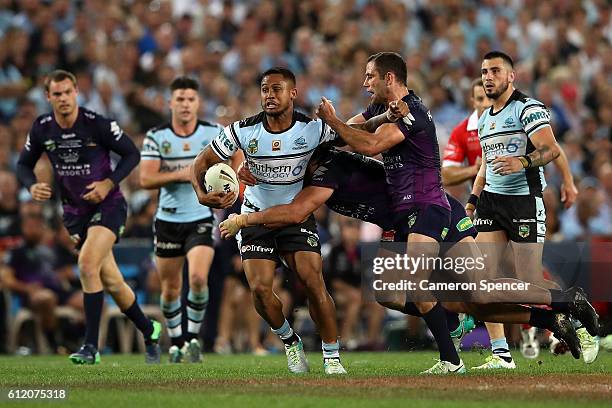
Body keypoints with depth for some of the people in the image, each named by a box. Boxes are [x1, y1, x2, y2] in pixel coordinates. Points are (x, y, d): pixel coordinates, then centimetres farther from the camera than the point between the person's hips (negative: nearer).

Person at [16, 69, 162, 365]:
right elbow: (24, 164, 10)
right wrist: (32, 186, -10)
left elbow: (131, 154, -7)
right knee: (110, 280, 6)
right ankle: (149, 331, 29)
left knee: (87, 263, -25)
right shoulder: (42, 129, -3)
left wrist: (109, 184, -18)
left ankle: (91, 346, -20)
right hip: (75, 211, 5)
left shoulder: (97, 124, -16)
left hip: (108, 205, -5)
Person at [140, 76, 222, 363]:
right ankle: (176, 343, 27)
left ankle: (193, 336, -2)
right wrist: (181, 174, -21)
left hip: (201, 219, -1)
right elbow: (146, 179, -10)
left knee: (198, 278, -21)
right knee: (170, 287, 8)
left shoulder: (214, 132, -2)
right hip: (168, 219, 1)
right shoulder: (156, 136, -3)